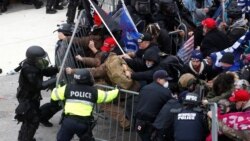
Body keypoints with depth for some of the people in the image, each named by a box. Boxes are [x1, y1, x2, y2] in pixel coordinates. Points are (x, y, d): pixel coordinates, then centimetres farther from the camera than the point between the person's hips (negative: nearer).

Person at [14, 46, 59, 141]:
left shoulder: (33, 64, -7)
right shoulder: (28, 70, -34)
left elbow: (45, 72, 4)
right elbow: (40, 85, -33)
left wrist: (57, 69, -13)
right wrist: (56, 80, -33)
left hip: (33, 96, 9)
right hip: (27, 98, -9)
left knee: (30, 119, 22)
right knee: (32, 121, -3)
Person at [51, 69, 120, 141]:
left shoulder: (68, 88, 6)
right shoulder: (94, 91, 8)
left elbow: (54, 95, 15)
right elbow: (107, 96, 21)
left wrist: (57, 88, 38)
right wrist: (117, 90, 40)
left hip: (69, 120, 0)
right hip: (84, 122, 0)